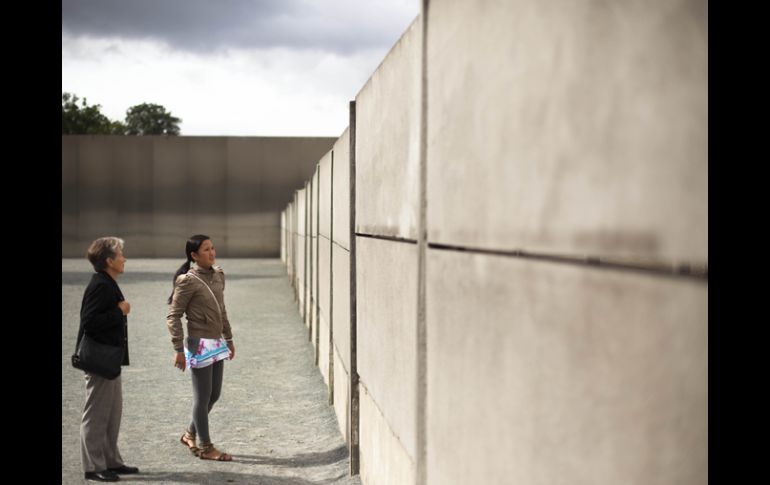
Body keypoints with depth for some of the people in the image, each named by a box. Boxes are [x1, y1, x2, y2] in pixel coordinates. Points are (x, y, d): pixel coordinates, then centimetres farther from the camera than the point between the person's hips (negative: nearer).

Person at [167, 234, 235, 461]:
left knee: (214, 394, 14)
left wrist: (229, 339, 19)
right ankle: (205, 447, 14)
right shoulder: (188, 281, -15)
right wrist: (178, 350, -16)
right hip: (199, 344, -8)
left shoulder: (218, 275, 7)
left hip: (216, 343, 8)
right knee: (203, 396, 2)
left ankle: (190, 434, 32)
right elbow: (173, 316, -14)